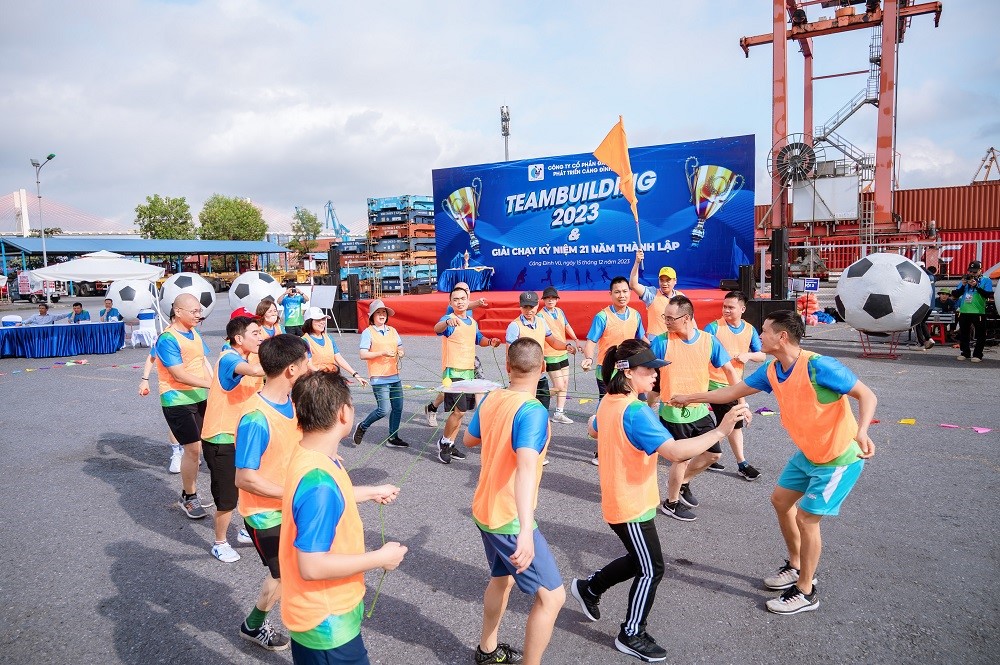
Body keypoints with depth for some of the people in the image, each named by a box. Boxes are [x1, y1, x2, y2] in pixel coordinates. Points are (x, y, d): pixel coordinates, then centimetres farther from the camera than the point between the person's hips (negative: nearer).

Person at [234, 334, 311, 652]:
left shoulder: (292, 401, -6)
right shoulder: (256, 418, -30)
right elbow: (245, 479, -27)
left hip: (291, 504, 7)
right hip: (267, 514, -7)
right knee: (284, 575, 12)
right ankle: (253, 626, 39)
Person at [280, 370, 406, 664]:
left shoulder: (309, 455, -5)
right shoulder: (318, 482, -34)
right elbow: (312, 566, -32)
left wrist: (371, 492, 24)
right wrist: (381, 558, -22)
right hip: (325, 621, -9)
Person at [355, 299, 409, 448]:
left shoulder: (392, 330, 13)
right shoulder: (368, 332, -4)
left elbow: (400, 349, 19)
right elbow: (363, 355, -11)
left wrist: (401, 353, -4)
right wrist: (382, 353, -20)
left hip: (394, 376, 6)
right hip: (379, 378, -6)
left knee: (398, 407, 7)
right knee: (384, 409, -10)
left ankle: (393, 438, 21)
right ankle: (362, 427, 15)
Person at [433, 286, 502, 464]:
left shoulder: (473, 322, 12)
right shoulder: (449, 319, -12)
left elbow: (479, 339, 28)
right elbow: (437, 328, -34)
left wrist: (489, 341, 5)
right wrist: (447, 322, -57)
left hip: (469, 371, 8)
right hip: (453, 371, -8)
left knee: (460, 411, 12)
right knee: (459, 410, -11)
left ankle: (450, 445, 24)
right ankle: (443, 443, 9)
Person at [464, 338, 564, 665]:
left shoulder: (490, 399, -2)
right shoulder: (533, 411, -25)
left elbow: (469, 439, 17)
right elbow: (526, 469, -39)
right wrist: (526, 531, -48)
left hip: (485, 511, 9)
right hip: (510, 519, -8)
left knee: (501, 578, 28)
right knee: (552, 596, 2)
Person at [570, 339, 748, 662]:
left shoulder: (608, 402, 1)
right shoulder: (636, 411, -28)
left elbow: (594, 430, 22)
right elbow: (675, 452, -36)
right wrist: (721, 430, -34)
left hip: (618, 501, 9)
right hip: (632, 506, -9)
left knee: (638, 559, 25)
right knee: (651, 570, 7)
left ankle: (588, 589, 38)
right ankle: (632, 635, 23)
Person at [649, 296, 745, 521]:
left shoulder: (709, 341, -7)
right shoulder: (660, 342, -15)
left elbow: (729, 370, 1)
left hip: (699, 410, 4)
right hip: (673, 413, -4)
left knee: (713, 453, 13)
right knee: (682, 459, 7)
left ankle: (682, 482, 38)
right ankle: (671, 503, 30)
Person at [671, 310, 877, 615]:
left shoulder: (818, 366, -29)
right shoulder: (772, 370, -5)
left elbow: (867, 396, -25)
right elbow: (733, 392, 7)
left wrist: (861, 433, -43)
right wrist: (690, 398, 10)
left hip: (839, 458, -8)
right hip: (808, 454, 8)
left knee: (806, 518, -3)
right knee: (780, 501, 16)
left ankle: (805, 592, 17)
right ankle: (795, 567, 38)